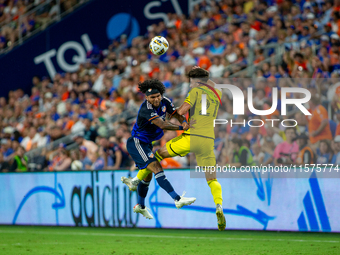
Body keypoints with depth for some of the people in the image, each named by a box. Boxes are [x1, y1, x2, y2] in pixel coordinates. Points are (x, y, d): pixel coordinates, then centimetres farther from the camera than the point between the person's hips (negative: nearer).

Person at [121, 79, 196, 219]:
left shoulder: (164, 102, -4)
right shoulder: (146, 109, -28)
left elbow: (177, 114, 3)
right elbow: (162, 125, -37)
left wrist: (184, 122, -19)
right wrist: (181, 128, -35)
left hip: (146, 144, 9)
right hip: (136, 143, -9)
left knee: (148, 175, 20)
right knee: (157, 169, -23)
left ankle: (140, 206, 39)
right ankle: (178, 200, -34)